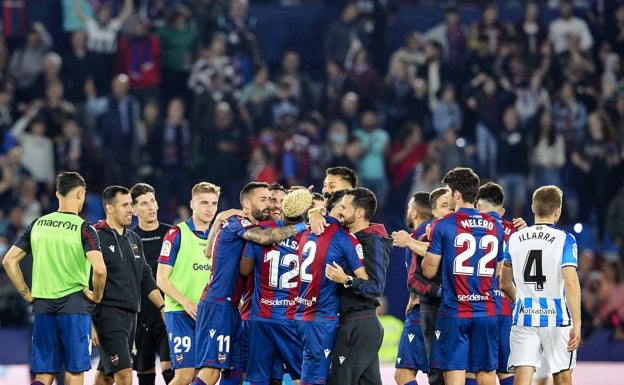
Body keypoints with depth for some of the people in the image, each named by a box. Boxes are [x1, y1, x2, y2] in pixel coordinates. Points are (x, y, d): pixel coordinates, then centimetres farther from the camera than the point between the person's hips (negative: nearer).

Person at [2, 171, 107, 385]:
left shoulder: (37, 225, 7)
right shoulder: (84, 229, -8)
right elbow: (99, 269, -21)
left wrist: (26, 294, 11)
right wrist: (97, 295, -3)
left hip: (43, 306, 4)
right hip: (75, 305, -4)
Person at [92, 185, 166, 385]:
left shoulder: (134, 239, 16)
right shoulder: (97, 238, -9)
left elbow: (146, 278, 21)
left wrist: (163, 307, 12)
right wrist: (90, 323, -16)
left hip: (130, 315, 8)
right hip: (108, 314, -8)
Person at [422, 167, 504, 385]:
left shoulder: (443, 226, -7)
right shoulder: (495, 227, 8)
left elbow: (429, 271, -3)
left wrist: (427, 248, 15)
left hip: (454, 312, -4)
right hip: (486, 311, 4)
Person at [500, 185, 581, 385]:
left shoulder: (515, 239, 6)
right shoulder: (564, 240, -7)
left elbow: (504, 284, 16)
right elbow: (571, 283, -17)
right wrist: (577, 324, -17)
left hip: (523, 319, 3)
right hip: (556, 319, -3)